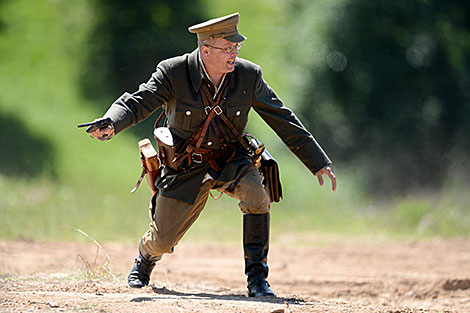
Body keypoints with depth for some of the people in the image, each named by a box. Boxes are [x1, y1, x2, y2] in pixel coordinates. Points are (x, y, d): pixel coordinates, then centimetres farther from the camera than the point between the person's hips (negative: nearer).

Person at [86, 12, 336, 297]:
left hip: (231, 160, 1)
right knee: (162, 241, 4)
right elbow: (136, 103, -23)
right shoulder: (174, 73, -18)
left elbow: (284, 121, -6)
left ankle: (257, 279, -20)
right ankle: (145, 259, 45)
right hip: (186, 164, -1)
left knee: (256, 195, -32)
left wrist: (319, 163, -7)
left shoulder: (249, 76, -12)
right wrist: (110, 126, -47)